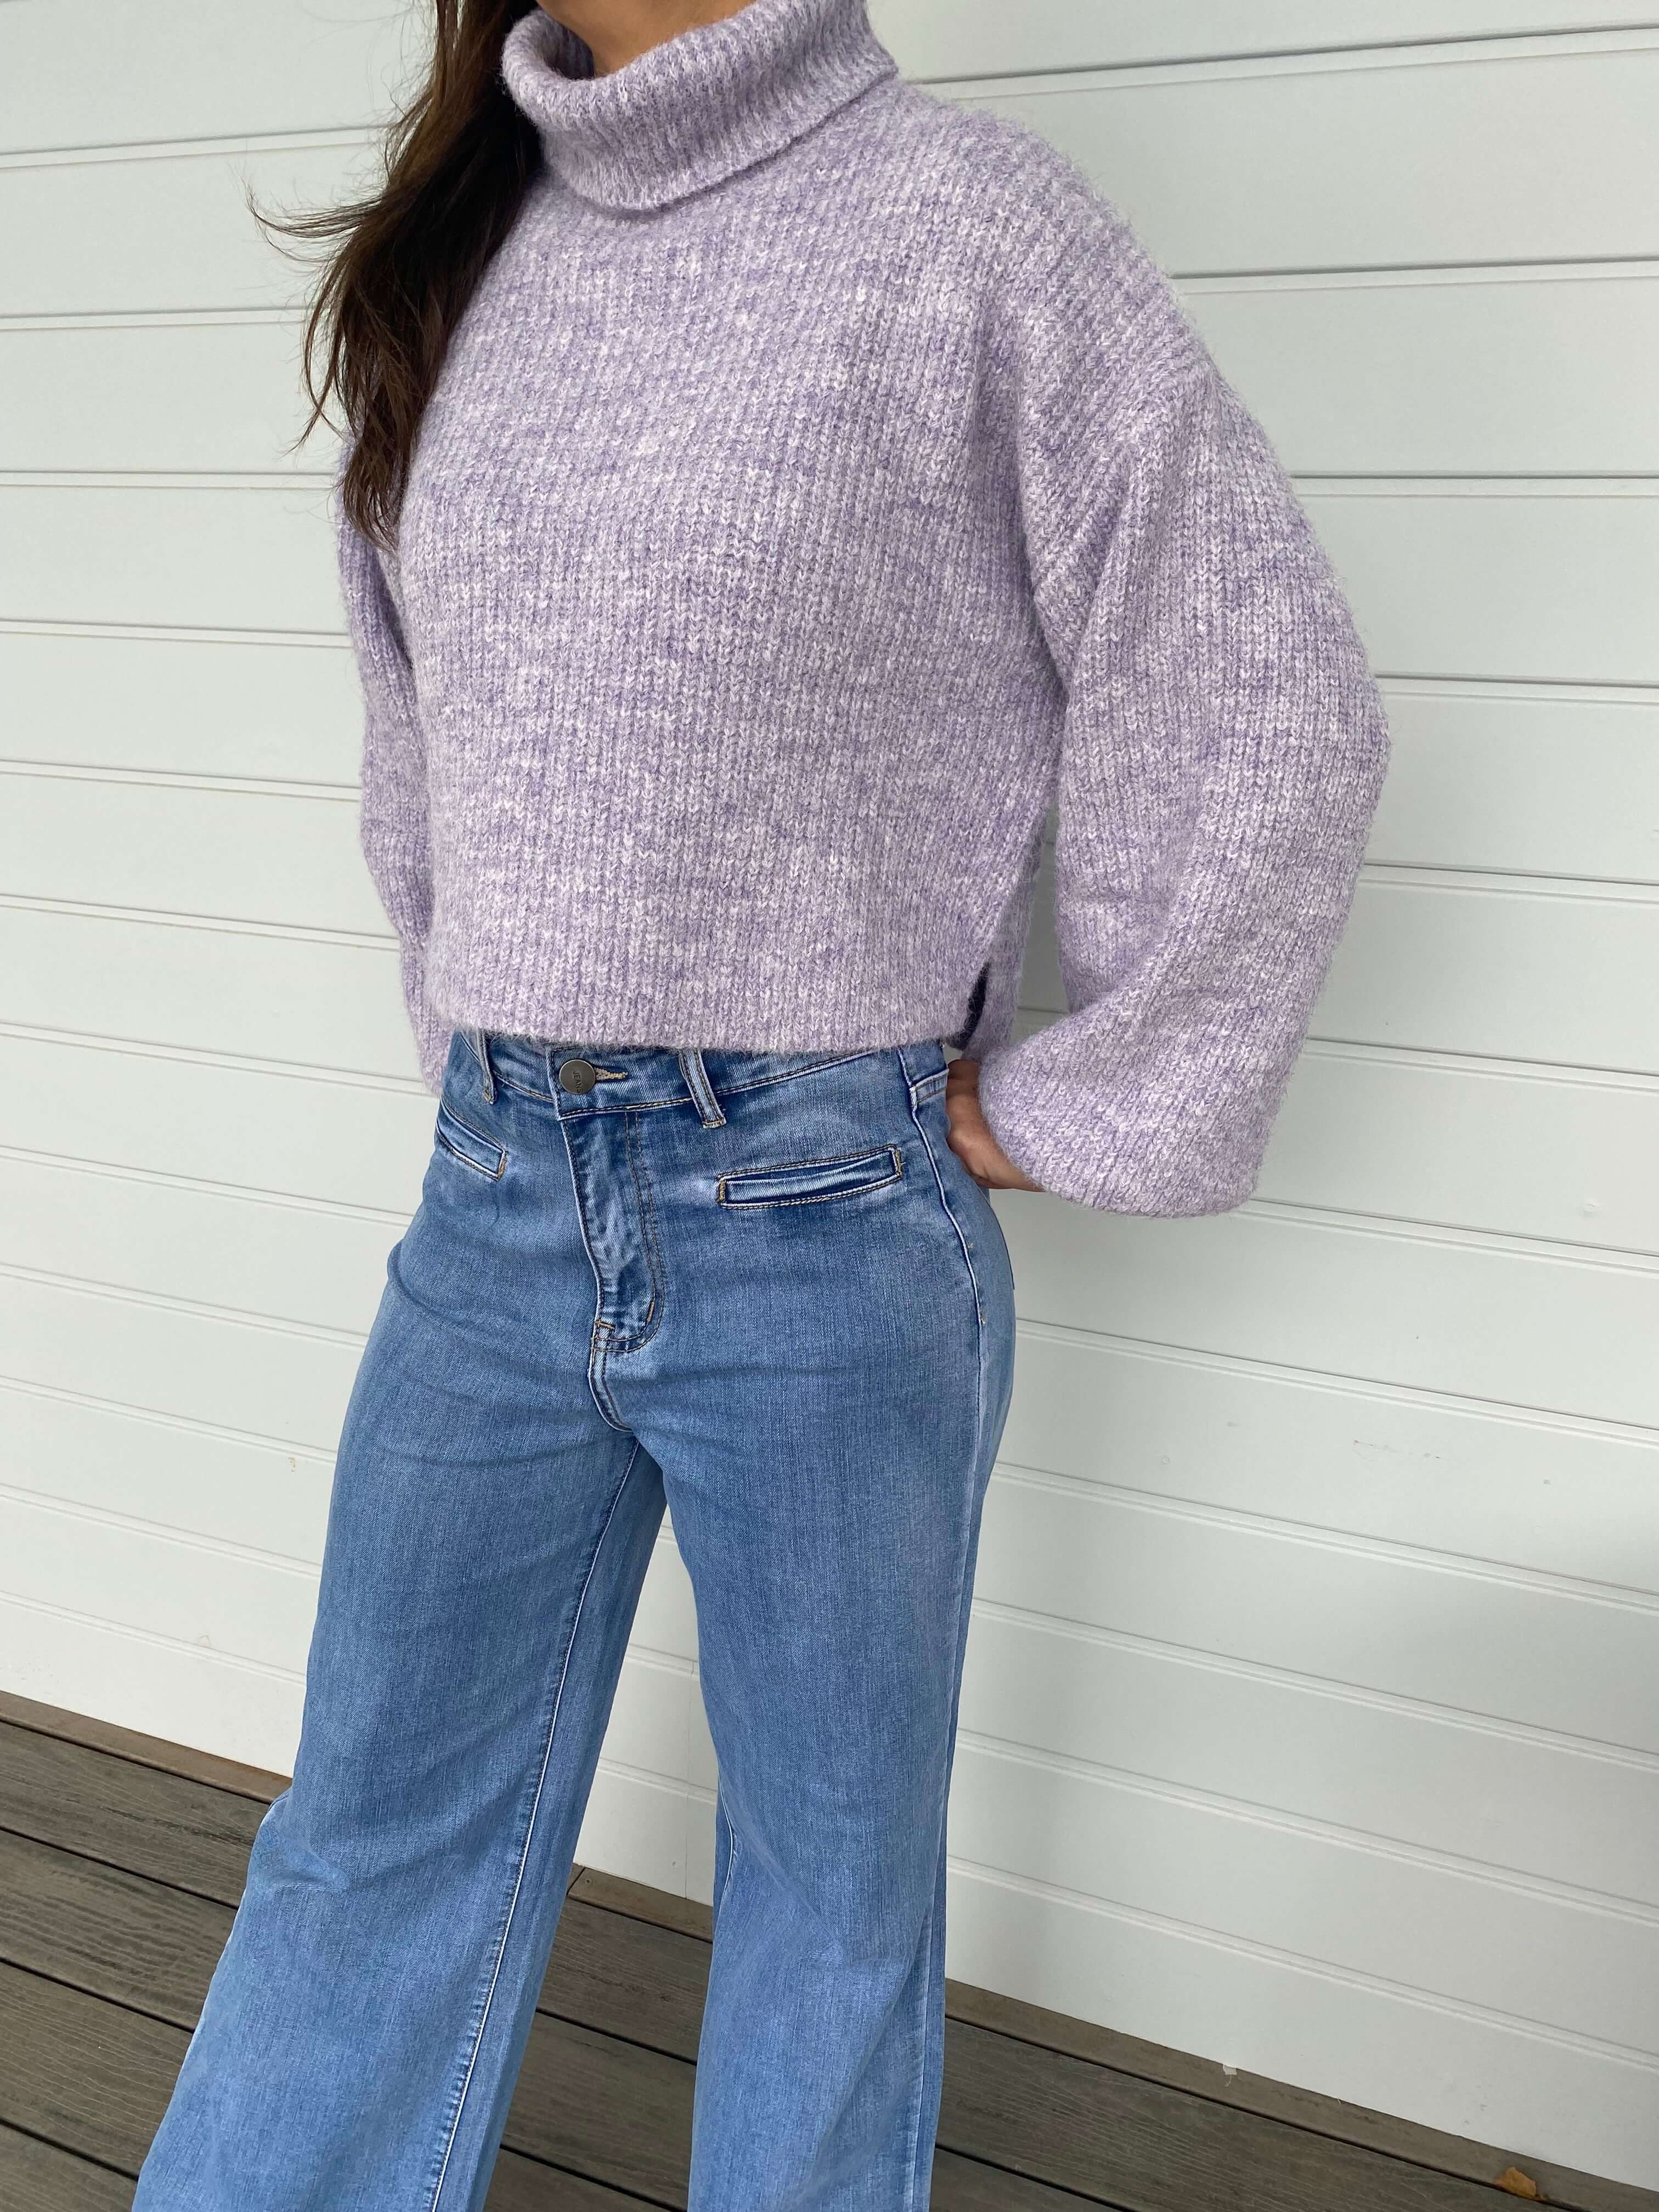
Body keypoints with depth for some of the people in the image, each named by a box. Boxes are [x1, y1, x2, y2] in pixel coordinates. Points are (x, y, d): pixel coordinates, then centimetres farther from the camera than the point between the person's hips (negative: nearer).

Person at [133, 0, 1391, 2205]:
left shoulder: (971, 221, -6)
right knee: (380, 1840, 19)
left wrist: (1069, 1112, -5)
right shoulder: (453, 266, 11)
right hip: (495, 1201, 5)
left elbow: (1272, 717, -8)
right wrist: (481, 1039, 15)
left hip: (827, 1222, -5)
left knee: (832, 1874, 15)